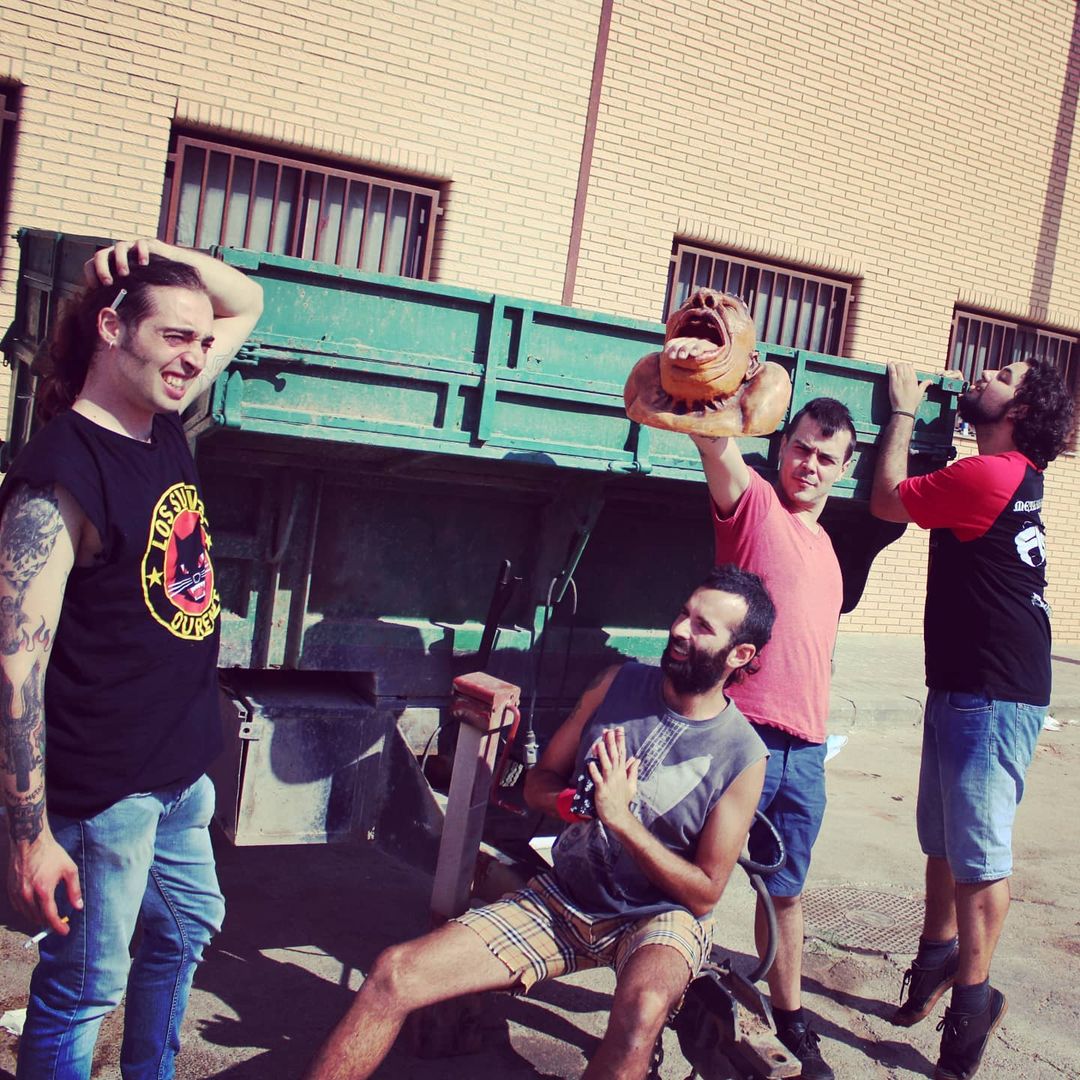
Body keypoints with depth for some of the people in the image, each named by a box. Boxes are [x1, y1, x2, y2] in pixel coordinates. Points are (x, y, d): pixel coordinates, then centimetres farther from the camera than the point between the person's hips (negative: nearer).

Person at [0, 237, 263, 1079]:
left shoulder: (166, 426, 3)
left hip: (182, 770, 9)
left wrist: (169, 257, -4)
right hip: (103, 791, -9)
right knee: (85, 986, 7)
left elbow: (247, 304, 16)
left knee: (187, 930, 24)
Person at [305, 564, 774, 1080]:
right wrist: (571, 801, -15)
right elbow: (539, 783, 9)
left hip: (662, 917, -3)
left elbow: (705, 893, -9)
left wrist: (621, 817, -21)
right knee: (395, 973, -15)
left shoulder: (742, 757, -12)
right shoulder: (618, 684, 0)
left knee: (642, 1008, -40)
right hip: (563, 899, 4)